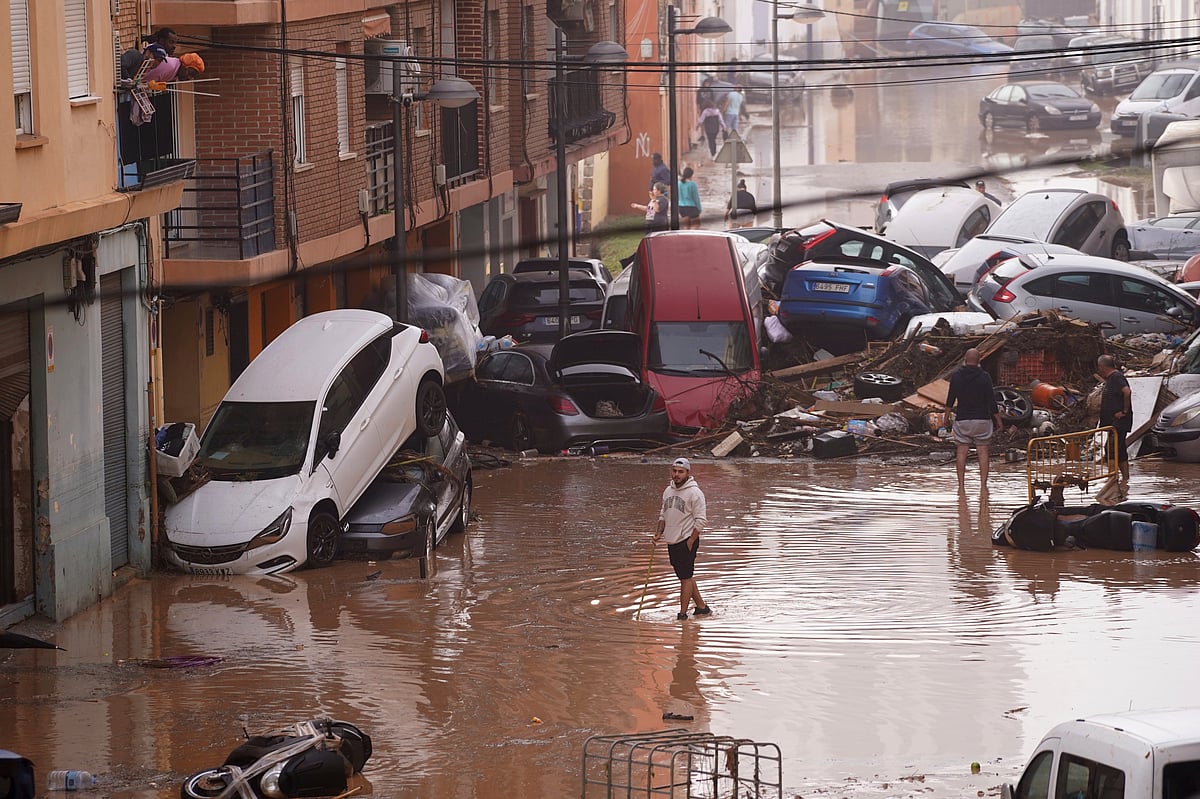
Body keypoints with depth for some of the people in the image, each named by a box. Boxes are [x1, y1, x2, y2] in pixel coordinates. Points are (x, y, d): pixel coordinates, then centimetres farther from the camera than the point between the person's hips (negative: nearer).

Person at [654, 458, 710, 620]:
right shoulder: (668, 491, 11)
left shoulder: (694, 492, -11)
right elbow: (663, 515, 22)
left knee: (686, 577, -6)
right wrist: (659, 533, 7)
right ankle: (701, 607, 23)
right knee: (686, 577, 13)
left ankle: (683, 613, -3)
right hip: (672, 542, 8)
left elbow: (701, 520, -13)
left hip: (687, 542, -8)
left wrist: (691, 541, -15)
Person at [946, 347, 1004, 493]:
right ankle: (983, 485, -1)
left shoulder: (956, 377, -2)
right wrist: (998, 419, 5)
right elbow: (991, 401, -5)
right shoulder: (985, 377, -6)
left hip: (962, 420, 1)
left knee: (961, 452, 4)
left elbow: (950, 400, 5)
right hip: (982, 419, -1)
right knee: (983, 452, 3)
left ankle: (961, 485, 1)